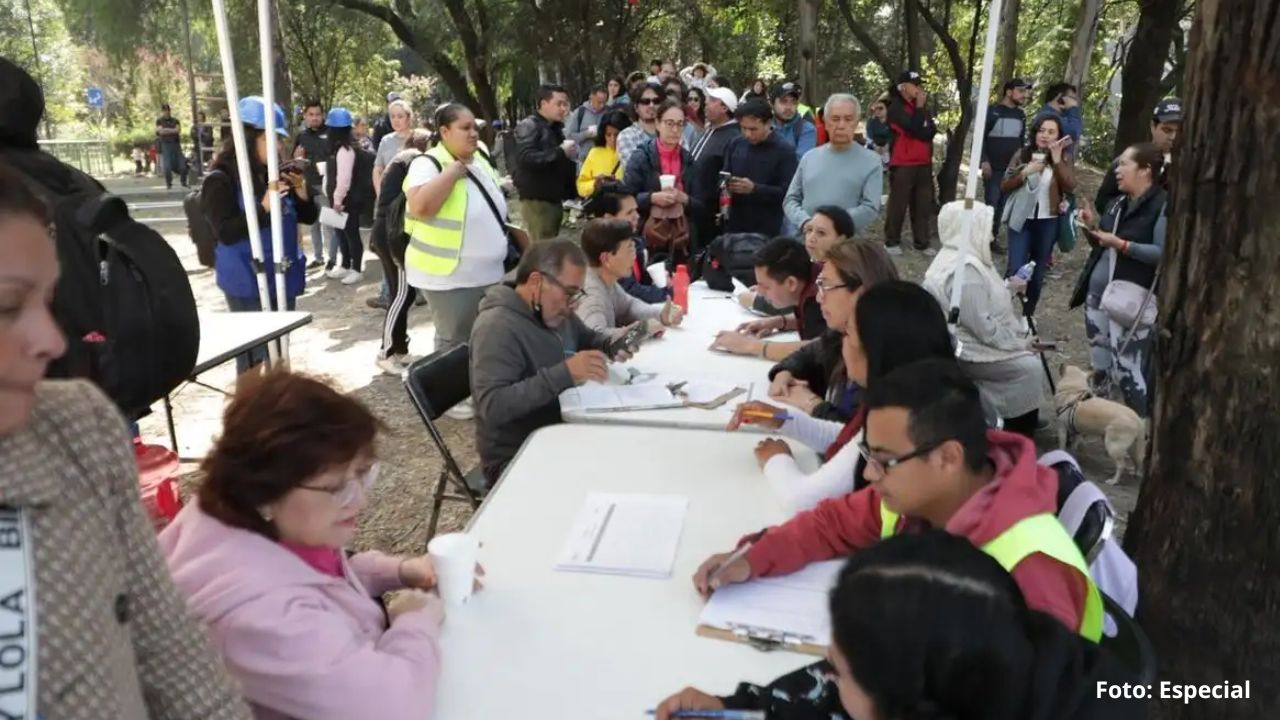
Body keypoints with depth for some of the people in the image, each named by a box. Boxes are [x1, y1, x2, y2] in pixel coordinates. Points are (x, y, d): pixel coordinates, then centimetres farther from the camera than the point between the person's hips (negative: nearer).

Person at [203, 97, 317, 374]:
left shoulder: (274, 174, 7)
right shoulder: (221, 180, -11)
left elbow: (309, 217, 13)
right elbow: (226, 233, -19)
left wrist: (303, 194, -7)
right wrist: (263, 208, -26)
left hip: (282, 277, 7)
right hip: (248, 283, -7)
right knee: (254, 356, -4)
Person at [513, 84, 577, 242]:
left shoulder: (555, 128, 18)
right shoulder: (528, 126, -9)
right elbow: (526, 158, -26)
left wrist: (570, 154, 7)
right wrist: (561, 152, -22)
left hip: (554, 198, 9)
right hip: (536, 200, -9)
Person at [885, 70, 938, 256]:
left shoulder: (922, 108, 16)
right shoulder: (896, 108, -8)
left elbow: (932, 130, 7)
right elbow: (914, 129, -19)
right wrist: (920, 107, -10)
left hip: (924, 164, 7)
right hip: (903, 164, -7)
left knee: (923, 205, 6)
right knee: (898, 204, -3)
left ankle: (922, 242, 10)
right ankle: (892, 242, 7)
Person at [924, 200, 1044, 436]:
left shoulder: (960, 258, 7)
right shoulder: (964, 270, -27)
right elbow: (984, 326, -27)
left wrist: (1008, 288, 8)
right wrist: (1019, 343, -15)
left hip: (970, 339, 11)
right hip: (965, 352, -11)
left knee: (1026, 350, 15)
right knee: (1028, 366, -12)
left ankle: (1025, 421, 27)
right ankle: (1020, 440, 0)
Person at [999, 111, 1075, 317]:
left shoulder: (1064, 159, 1)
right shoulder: (1022, 155, 1)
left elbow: (1070, 187, -15)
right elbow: (1004, 186, -1)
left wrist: (1057, 159, -21)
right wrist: (1024, 172, -17)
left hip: (1048, 222, 1)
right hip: (1021, 220, -1)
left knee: (1038, 273, 10)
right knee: (1015, 270, -10)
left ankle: (1027, 316, 23)